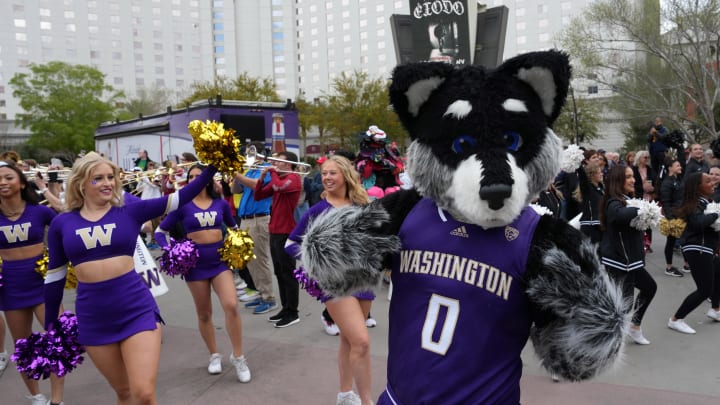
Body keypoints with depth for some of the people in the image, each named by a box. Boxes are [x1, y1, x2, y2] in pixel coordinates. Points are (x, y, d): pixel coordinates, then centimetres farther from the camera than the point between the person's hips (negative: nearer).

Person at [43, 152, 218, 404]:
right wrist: (50, 325, 16)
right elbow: (54, 276, 11)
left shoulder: (130, 212, -1)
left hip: (137, 309, -1)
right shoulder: (62, 223, 3)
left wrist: (213, 166, -16)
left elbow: (181, 197, -8)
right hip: (93, 318, 2)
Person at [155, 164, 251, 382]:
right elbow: (160, 231, 3)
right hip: (196, 263, 0)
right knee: (204, 313, 10)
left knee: (231, 306, -15)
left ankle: (238, 356, 0)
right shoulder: (183, 205, -4)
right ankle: (215, 356, 29)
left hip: (220, 260, 1)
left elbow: (233, 227, 20)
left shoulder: (221, 203, 2)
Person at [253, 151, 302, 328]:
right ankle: (285, 308, 22)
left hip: (286, 232, -9)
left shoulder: (293, 178, -10)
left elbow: (279, 187, -30)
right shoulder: (277, 179, 15)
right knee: (280, 273, 13)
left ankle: (293, 313, 4)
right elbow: (257, 196, 12)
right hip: (274, 231, 9)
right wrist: (262, 176, 1)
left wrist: (273, 172, -11)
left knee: (288, 273, -3)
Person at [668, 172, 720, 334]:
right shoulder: (695, 205, -17)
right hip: (697, 250, -10)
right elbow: (698, 222, -35)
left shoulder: (704, 201, 12)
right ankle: (676, 320, -1)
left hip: (704, 249, 10)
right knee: (704, 290, -7)